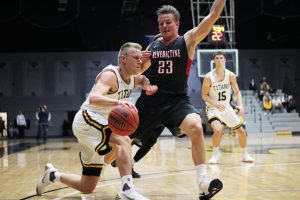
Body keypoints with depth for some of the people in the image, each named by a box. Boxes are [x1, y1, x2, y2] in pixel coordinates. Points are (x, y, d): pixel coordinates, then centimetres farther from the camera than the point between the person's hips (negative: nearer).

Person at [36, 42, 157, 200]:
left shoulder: (134, 79, 4)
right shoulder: (110, 75, -20)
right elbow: (93, 98, -37)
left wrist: (148, 87, 3)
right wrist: (117, 102, -55)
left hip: (98, 124, 9)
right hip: (87, 119, -9)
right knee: (123, 141, -34)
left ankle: (52, 175, 34)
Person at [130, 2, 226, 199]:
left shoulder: (188, 40, 0)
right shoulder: (153, 46, 8)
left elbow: (213, 16, -10)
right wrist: (142, 63, -8)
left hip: (177, 100, -3)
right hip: (150, 100, 3)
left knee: (196, 127, -31)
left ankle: (204, 183, -30)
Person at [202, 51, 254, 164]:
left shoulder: (230, 75, -7)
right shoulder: (209, 77, -16)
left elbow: (237, 92, 2)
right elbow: (204, 95, -11)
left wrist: (240, 105, -14)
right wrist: (216, 104, -27)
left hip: (227, 107, 4)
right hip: (213, 108, -4)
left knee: (241, 131, 5)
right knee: (218, 130, -29)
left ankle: (245, 155, 26)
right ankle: (216, 155, -6)